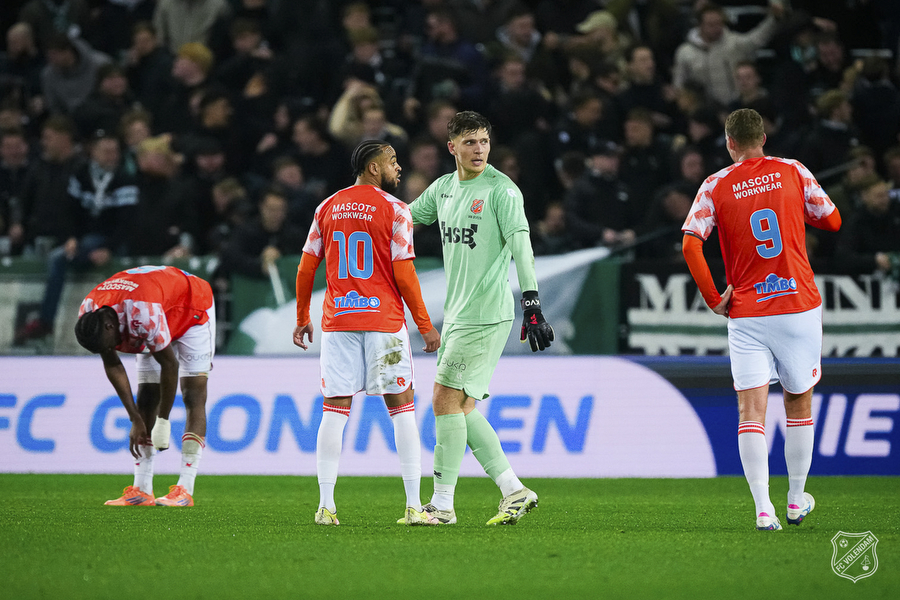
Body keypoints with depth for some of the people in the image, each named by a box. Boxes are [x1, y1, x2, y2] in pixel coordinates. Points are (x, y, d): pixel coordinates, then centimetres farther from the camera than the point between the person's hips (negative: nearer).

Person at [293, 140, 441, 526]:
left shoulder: (327, 208, 9)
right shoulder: (394, 211, -4)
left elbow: (306, 268, 9)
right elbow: (403, 274, -8)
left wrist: (302, 318, 20)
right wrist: (425, 325, -1)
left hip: (337, 321, 3)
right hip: (384, 320, -3)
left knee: (335, 410, 4)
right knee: (401, 407, 3)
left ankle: (326, 506, -1)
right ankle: (414, 506, -1)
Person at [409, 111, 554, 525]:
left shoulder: (501, 189, -10)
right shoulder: (443, 188, 12)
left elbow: (520, 242, -18)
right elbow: (404, 218, 28)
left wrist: (531, 301, -27)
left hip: (487, 314, -8)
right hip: (457, 312, 8)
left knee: (447, 399, -8)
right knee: (462, 408, 6)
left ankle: (442, 504, -3)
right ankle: (514, 491, 10)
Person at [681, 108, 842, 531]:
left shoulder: (716, 186, 0)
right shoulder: (793, 172, 2)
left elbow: (690, 245, -10)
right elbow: (832, 222, 11)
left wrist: (713, 299, -2)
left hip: (746, 314, -1)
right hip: (799, 305, 1)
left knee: (751, 411, -3)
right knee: (799, 403, 17)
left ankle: (763, 509, -15)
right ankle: (796, 499, 25)